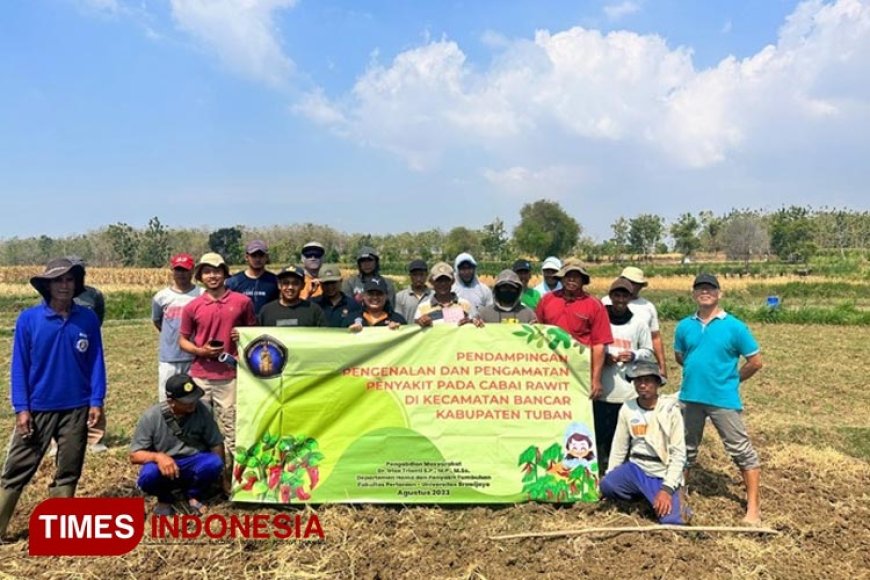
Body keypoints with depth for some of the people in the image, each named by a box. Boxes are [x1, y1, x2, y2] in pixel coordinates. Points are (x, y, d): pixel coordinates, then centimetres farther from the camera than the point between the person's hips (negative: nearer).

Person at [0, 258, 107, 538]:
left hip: (77, 408, 1)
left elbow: (96, 362, 1)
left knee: (68, 470, 10)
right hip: (37, 408, -1)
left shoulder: (88, 319, -2)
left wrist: (96, 401, -4)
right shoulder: (28, 319, -5)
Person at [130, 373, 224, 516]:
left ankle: (193, 496, 3)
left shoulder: (201, 411, -12)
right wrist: (158, 456, -33)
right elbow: (134, 456, -15)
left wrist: (216, 470, -11)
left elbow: (216, 444, -3)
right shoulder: (151, 417, -15)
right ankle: (165, 499, 3)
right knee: (148, 476, -34)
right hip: (164, 466, -1)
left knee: (213, 463, -30)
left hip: (193, 464, 1)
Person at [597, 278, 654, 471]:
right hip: (602, 390, -1)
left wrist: (634, 355, -7)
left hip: (629, 391, 1)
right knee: (600, 433, 1)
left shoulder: (639, 322, 7)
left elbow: (648, 352, 13)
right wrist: (602, 357, -11)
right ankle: (601, 468, 14)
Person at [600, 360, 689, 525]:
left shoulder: (670, 409, -9)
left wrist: (667, 488, -20)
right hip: (636, 468, 3)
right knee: (607, 485, -26)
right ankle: (645, 496, 5)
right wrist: (609, 475, 0)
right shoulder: (627, 408, 0)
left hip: (664, 474, -3)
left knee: (672, 521, -24)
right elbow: (619, 447, 7)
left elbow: (678, 454, -11)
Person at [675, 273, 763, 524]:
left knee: (742, 451, 3)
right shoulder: (684, 326, 1)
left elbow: (755, 361, -3)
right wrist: (698, 372, 11)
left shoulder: (734, 326, -9)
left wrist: (731, 379, 3)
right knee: (685, 448, 17)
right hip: (690, 397, 4)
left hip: (723, 399, -3)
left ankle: (753, 507, 14)